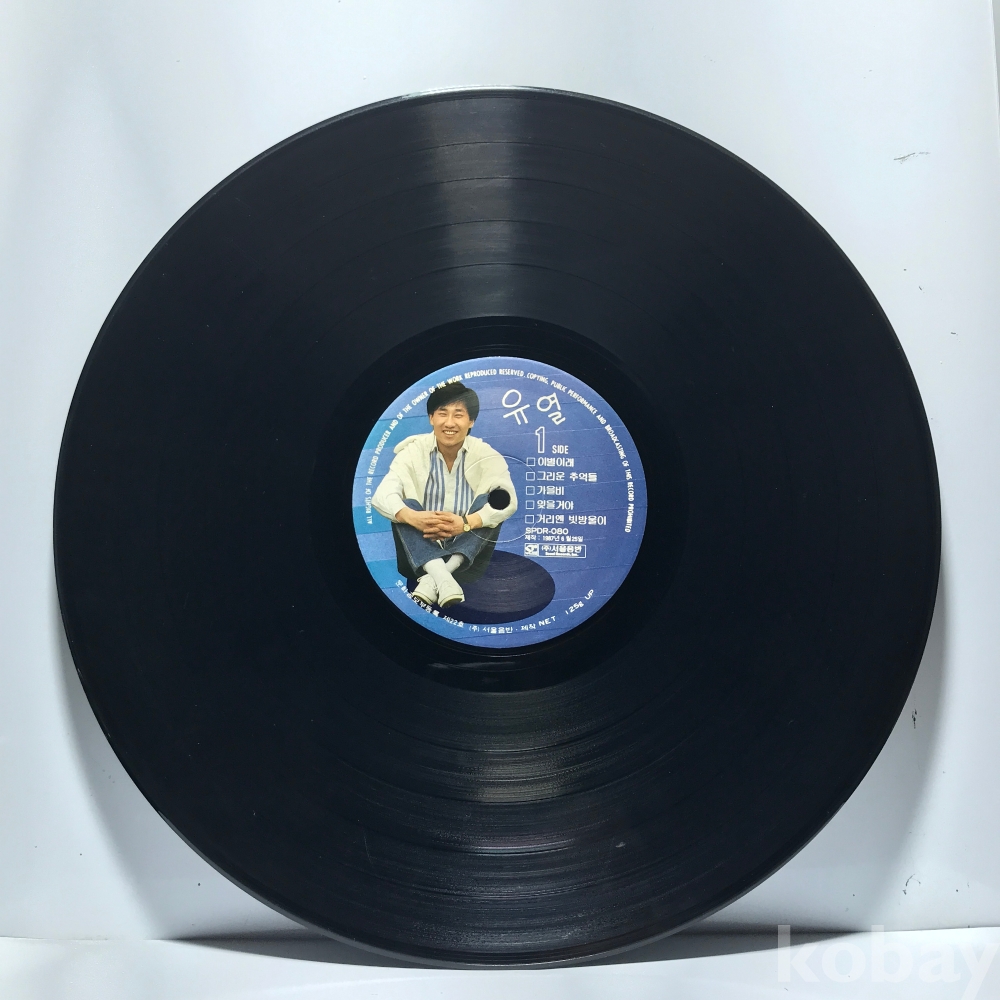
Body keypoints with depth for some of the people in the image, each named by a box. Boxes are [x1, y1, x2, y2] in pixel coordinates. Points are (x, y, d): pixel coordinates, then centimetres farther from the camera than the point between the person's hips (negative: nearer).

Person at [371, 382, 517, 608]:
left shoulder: (485, 455, -8)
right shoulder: (414, 451, -7)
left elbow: (508, 501, -23)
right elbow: (382, 495, -20)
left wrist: (466, 522, -41)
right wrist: (412, 517, -42)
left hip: (468, 545, 0)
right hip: (424, 544, 0)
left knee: (492, 499, -24)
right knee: (406, 506, -25)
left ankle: (432, 578, -37)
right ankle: (441, 577, -47)